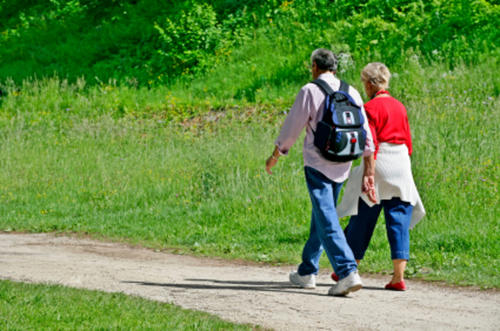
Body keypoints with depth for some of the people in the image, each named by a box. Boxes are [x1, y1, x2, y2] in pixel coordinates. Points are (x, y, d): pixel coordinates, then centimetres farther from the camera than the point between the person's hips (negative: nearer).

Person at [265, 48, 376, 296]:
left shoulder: (310, 91, -7)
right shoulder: (351, 93, 9)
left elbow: (291, 129, -3)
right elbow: (365, 134, 6)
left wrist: (275, 156, 12)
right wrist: (368, 171, 8)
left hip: (317, 164, -6)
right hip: (342, 165, 6)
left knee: (327, 220, -10)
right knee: (321, 217, 19)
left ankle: (348, 272, -25)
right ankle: (307, 272, 29)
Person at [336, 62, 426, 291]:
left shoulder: (371, 108, -8)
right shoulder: (399, 107, 11)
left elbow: (371, 144, -14)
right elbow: (408, 142, 14)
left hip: (379, 162, -5)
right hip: (402, 162, 5)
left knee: (362, 220, 7)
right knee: (399, 221, 3)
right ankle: (398, 277, -3)